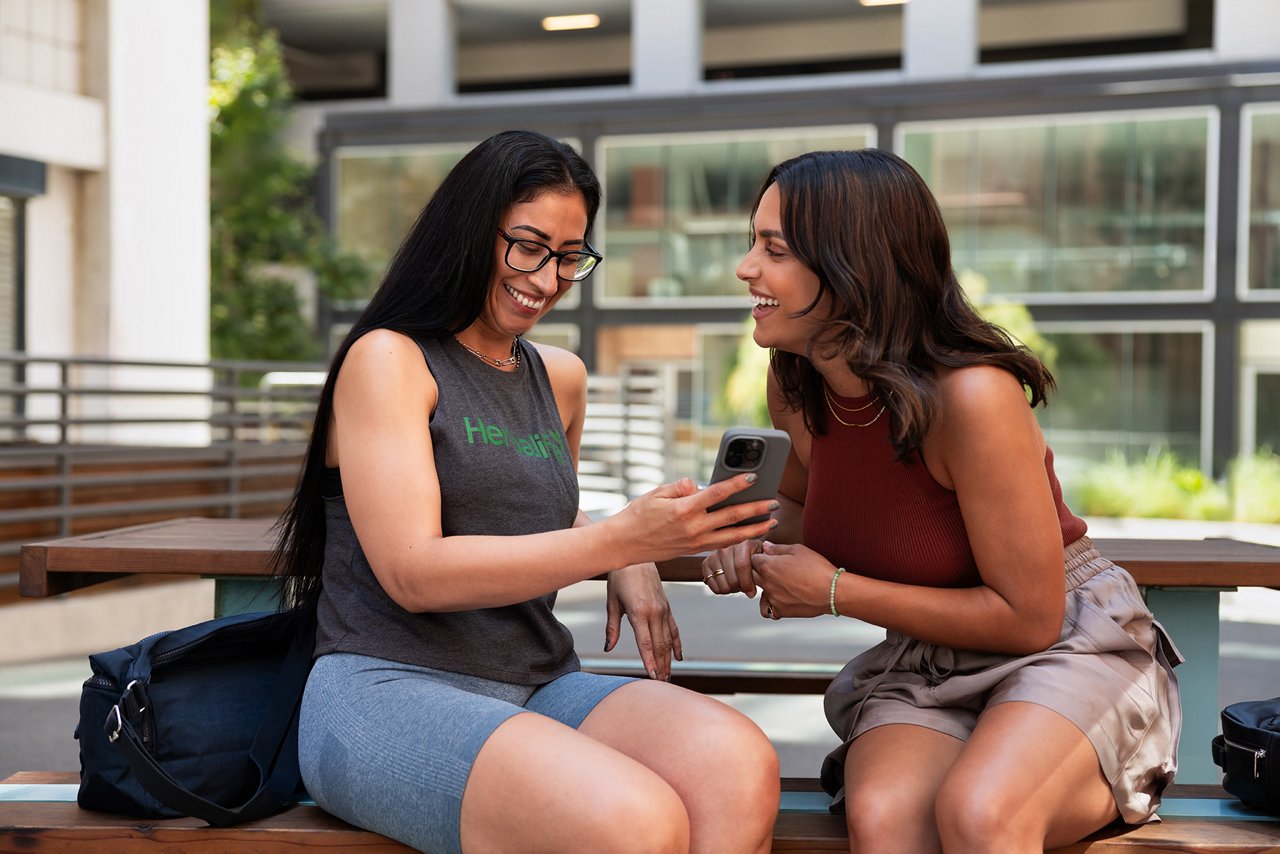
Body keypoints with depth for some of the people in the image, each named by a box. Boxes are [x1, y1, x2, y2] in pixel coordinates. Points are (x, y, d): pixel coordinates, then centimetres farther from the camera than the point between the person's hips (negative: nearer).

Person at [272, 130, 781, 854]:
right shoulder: (387, 360, -2)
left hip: (540, 686, 6)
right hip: (387, 691, -6)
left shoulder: (561, 377, 18)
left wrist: (629, 566, 12)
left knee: (742, 768, -26)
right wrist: (621, 540, -22)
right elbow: (413, 572, -13)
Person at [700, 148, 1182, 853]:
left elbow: (1030, 616, -18)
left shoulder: (972, 396, -24)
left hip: (1068, 647, -4)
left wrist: (835, 591, -17)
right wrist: (756, 540, -4)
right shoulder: (793, 384, -3)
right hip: (923, 670, 5)